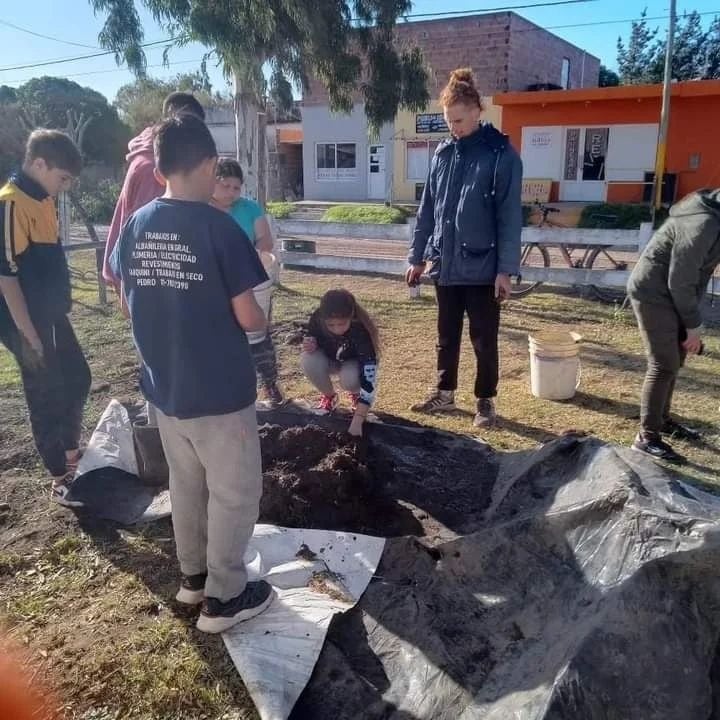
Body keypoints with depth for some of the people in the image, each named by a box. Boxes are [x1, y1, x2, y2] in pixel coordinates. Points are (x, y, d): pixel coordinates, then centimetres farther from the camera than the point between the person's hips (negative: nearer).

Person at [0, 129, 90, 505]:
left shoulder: (43, 199, 8)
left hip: (54, 316, 9)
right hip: (30, 324, -9)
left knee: (78, 379, 20)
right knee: (47, 398, 3)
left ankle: (71, 449, 41)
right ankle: (61, 479, 19)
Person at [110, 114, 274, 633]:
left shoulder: (135, 226, 1)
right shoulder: (218, 227, -18)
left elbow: (128, 301, 11)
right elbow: (247, 317, -17)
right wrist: (263, 320, 5)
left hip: (163, 387, 7)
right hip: (220, 391, -6)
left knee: (186, 484, 22)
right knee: (235, 492, 10)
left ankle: (193, 576, 38)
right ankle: (225, 596, 22)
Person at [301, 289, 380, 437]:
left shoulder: (361, 331, -38)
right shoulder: (317, 319, -28)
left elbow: (369, 380, -42)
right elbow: (312, 340, -4)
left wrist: (357, 421, -48)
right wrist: (310, 346, -31)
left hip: (354, 362, -3)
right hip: (329, 359, 3)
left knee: (349, 379, -37)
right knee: (308, 360, -30)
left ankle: (356, 395, 2)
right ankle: (329, 396, 0)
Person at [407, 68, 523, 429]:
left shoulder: (501, 154, -8)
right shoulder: (442, 153, 8)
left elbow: (509, 216, -11)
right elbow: (427, 209, 11)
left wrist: (506, 269, -14)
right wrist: (417, 256, 10)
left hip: (482, 267, -5)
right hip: (444, 265, 5)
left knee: (483, 340, 7)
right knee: (447, 335, 16)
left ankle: (486, 401, 22)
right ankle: (444, 393, 32)